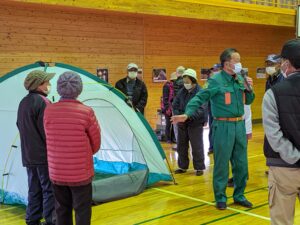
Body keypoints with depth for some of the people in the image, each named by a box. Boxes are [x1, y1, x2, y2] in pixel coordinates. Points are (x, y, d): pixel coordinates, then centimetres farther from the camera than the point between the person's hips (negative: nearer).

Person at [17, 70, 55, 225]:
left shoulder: (23, 103, 11)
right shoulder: (43, 102, -16)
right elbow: (48, 132, -18)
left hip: (28, 156, 8)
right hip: (44, 155, -8)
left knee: (34, 189, 14)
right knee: (49, 190, -1)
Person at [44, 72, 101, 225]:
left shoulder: (48, 111, -5)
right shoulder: (86, 112, -15)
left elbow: (50, 140, 5)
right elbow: (96, 144, -4)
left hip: (56, 173, 4)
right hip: (81, 173, -4)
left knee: (61, 210, 16)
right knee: (82, 211, 7)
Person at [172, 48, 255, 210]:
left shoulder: (241, 79, 8)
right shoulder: (216, 80, -11)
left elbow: (248, 101, 16)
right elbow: (200, 98, -15)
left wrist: (249, 89, -4)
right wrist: (187, 114, -27)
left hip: (239, 125, 6)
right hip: (223, 126, -6)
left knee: (241, 163, 12)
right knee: (221, 163, 2)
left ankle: (239, 195, 27)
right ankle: (220, 198, 17)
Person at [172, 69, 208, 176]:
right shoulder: (182, 92, 6)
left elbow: (201, 109, -21)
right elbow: (175, 106, 10)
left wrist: (188, 116, -29)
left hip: (195, 124, -6)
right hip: (182, 124, 6)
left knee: (197, 147, 0)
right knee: (181, 146, 13)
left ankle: (199, 168, 14)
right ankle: (182, 167, 27)